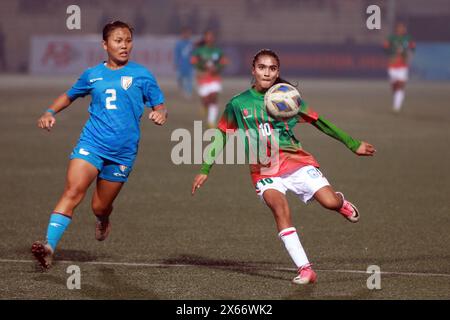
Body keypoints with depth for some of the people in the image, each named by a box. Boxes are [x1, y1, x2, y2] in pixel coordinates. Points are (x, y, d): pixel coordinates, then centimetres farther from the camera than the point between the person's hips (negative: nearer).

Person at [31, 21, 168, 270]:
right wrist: (50, 112, 8)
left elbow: (160, 107, 6)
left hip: (123, 151, 0)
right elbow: (69, 96, 25)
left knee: (100, 206, 8)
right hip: (91, 143, 1)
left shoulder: (141, 75, 3)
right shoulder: (92, 75, 10)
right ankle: (49, 246, -28)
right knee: (73, 191, -21)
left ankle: (103, 220, 47)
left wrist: (160, 113, -18)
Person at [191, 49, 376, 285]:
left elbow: (320, 123, 12)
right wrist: (205, 169, 10)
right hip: (264, 170, -1)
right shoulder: (238, 104, 6)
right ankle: (305, 269, -29)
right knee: (280, 208, -28)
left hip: (296, 161, 1)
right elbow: (221, 136, 15)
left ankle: (341, 202, 26)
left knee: (330, 202, -16)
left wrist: (353, 145, 13)